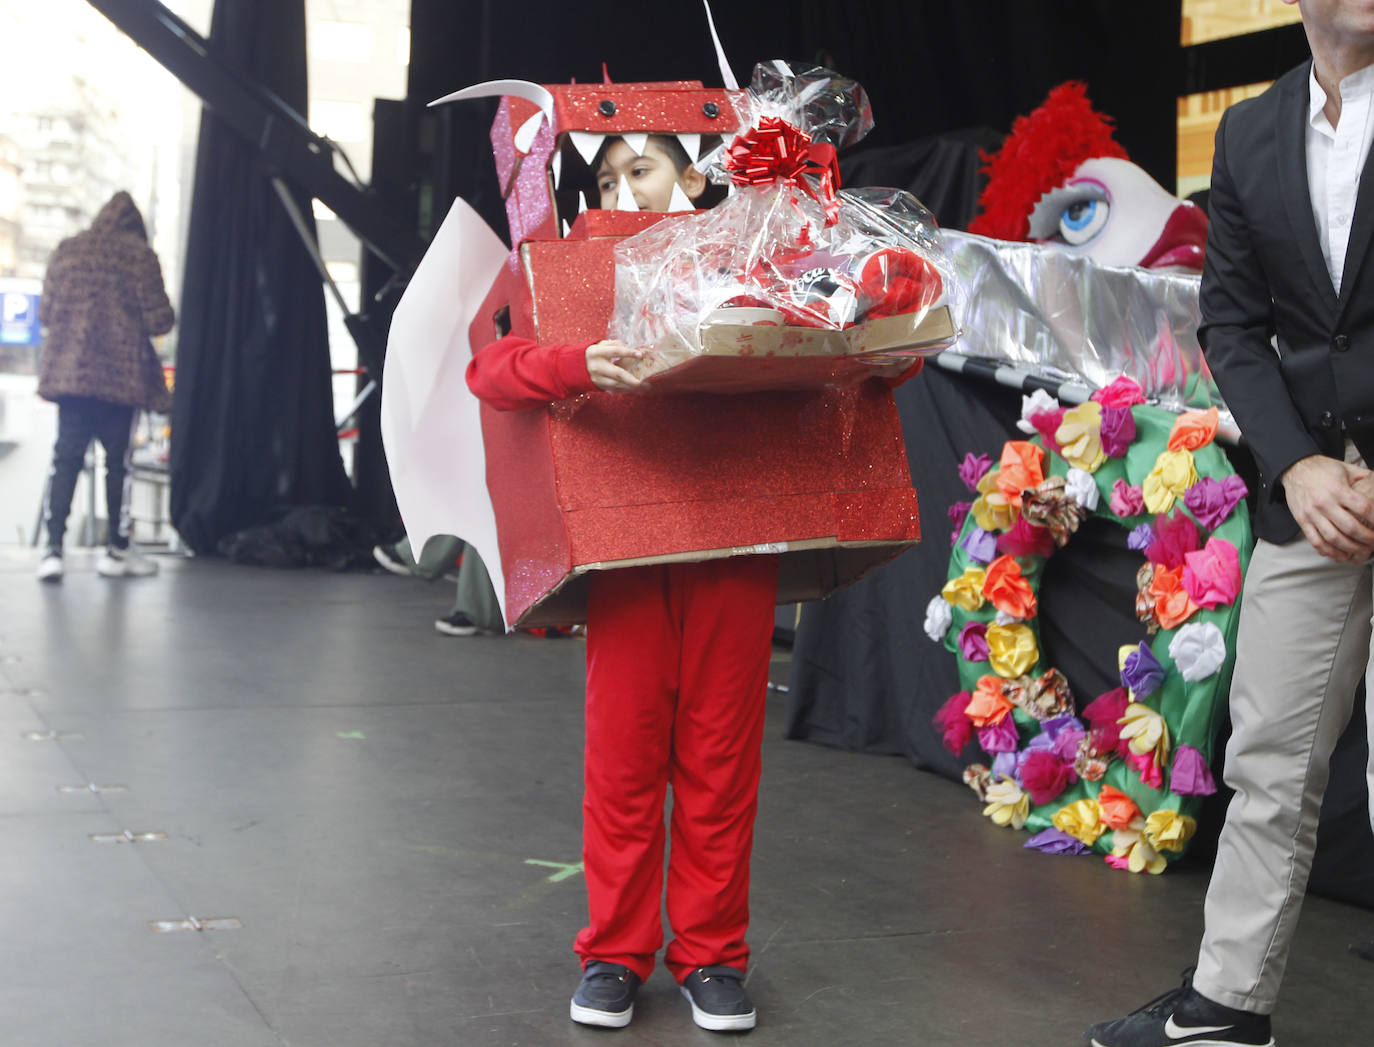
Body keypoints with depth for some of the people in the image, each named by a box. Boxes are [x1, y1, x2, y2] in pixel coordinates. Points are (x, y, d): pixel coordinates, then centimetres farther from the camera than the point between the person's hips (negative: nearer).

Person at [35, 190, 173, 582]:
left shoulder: (66, 251, 7)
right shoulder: (140, 255, -4)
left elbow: (45, 312, 13)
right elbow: (158, 320, -7)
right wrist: (169, 316, 16)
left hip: (69, 370, 3)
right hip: (122, 374, -3)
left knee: (66, 459, 3)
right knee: (118, 461, 6)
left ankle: (53, 547, -7)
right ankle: (117, 548, 14)